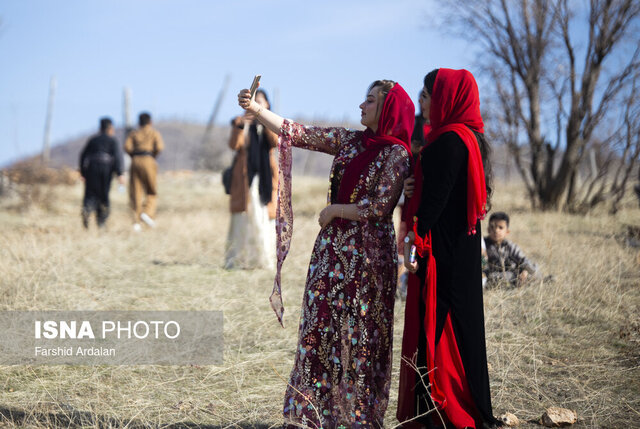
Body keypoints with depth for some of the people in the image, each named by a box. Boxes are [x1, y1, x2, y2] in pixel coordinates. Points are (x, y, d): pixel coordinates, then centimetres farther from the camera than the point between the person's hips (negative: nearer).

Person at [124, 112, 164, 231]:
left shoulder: (134, 133, 15)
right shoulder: (154, 133, 7)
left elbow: (127, 147, -1)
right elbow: (159, 147, -9)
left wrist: (134, 157, 12)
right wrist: (153, 156, 8)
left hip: (135, 162, 3)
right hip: (148, 162, -3)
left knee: (136, 193, 3)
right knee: (152, 192, 9)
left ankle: (136, 222, -4)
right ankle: (148, 213, -15)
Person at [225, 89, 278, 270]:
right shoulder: (241, 123, 8)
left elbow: (276, 142, -9)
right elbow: (234, 145, -10)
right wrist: (240, 125, -25)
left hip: (266, 177, 1)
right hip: (245, 177, -1)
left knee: (264, 218, -4)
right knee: (243, 218, -8)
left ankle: (263, 259, 1)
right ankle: (238, 259, -6)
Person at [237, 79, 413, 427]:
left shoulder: (398, 154, -9)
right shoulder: (350, 141, 9)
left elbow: (378, 207, -17)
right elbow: (297, 134, 9)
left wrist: (333, 210, -8)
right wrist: (254, 109, 2)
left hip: (367, 253, -6)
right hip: (332, 248, 6)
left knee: (360, 333, 0)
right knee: (319, 326, 6)